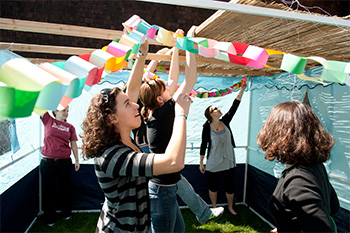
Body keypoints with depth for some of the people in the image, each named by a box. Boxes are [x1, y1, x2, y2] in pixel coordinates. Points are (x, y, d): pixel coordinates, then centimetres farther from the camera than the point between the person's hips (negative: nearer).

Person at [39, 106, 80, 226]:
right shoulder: (48, 121, 4)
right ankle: (50, 218, 26)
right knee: (48, 190, 10)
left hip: (65, 162, 1)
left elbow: (74, 144, 7)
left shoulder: (70, 127, 6)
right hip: (47, 162, -1)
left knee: (65, 189, 12)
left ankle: (67, 213, 32)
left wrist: (77, 160, 5)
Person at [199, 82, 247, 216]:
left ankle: (230, 207, 39)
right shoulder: (207, 128, -12)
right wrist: (201, 163, -3)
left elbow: (234, 107, -6)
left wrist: (242, 90, -11)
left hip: (229, 162, 3)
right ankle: (214, 208, 37)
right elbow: (204, 145, -6)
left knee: (230, 187, 14)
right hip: (213, 164, -3)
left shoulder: (225, 122, -2)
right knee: (213, 186, 14)